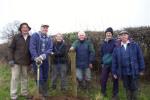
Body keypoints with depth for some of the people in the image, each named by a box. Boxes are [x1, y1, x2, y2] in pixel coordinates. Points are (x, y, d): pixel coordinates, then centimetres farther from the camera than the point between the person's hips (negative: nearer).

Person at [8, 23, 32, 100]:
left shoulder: (30, 38, 6)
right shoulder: (16, 37, -2)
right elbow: (11, 48, -2)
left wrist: (30, 61, 8)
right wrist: (10, 59, -10)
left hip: (25, 62, 3)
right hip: (16, 61, -3)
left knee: (25, 78, 12)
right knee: (15, 78, 1)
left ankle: (24, 92, 26)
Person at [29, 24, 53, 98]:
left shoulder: (49, 39, 7)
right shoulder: (35, 36, -4)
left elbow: (50, 49, -3)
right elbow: (32, 47, -13)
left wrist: (43, 56, -21)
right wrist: (36, 58, -25)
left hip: (45, 60, 4)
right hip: (36, 60, -4)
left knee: (45, 77, 12)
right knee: (40, 78, -5)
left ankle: (45, 94, 27)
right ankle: (40, 94, 8)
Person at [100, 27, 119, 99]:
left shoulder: (115, 42, -8)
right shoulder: (103, 43, 8)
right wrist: (102, 62, 17)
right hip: (105, 64, 4)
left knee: (115, 79, 7)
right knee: (103, 79, 6)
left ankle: (115, 94, 23)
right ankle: (103, 92, 27)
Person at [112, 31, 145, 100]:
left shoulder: (135, 45, -1)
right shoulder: (117, 48, 3)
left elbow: (140, 58, 1)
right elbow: (114, 61, 4)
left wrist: (141, 69, -1)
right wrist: (114, 72, 3)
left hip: (134, 71, -1)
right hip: (123, 72, 2)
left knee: (134, 88, 7)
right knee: (127, 88, 13)